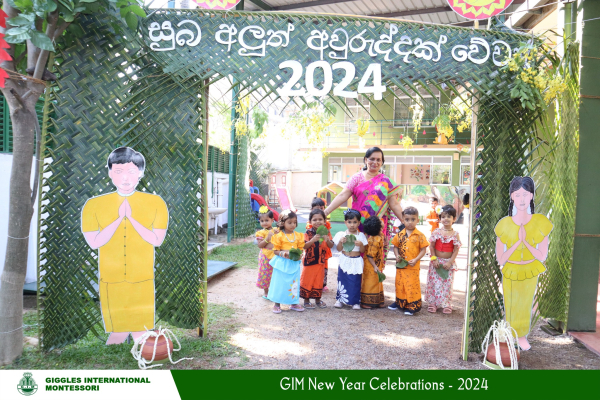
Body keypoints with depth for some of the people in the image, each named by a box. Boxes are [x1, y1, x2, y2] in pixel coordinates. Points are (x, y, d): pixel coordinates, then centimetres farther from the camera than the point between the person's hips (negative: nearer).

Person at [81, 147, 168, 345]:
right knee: (118, 333, 9)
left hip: (142, 283, 0)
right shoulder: (94, 205, 0)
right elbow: (94, 242, -9)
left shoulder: (155, 202, -1)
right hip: (110, 282, 0)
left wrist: (131, 218, -16)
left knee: (142, 334, 5)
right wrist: (119, 218, -16)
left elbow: (157, 240, -8)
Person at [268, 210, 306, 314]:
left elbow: (300, 249, 10)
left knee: (294, 283, 11)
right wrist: (283, 253, -24)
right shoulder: (279, 236, -8)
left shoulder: (298, 236, 5)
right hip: (282, 263, -4)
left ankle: (294, 303, 26)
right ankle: (277, 304, 16)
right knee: (279, 283, 3)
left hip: (294, 263, 4)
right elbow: (275, 250, -6)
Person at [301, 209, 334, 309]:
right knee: (307, 280, 5)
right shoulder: (308, 232, -8)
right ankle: (306, 300, 19)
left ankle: (318, 299, 28)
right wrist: (313, 240, -30)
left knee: (319, 281, 13)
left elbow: (331, 246, -3)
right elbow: (304, 246, -16)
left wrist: (327, 240, -23)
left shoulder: (326, 232, 1)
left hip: (321, 261, 3)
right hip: (309, 261, -3)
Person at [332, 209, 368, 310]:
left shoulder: (361, 235, 1)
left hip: (356, 262, 0)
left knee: (355, 281, 2)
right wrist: (341, 242, -19)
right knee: (342, 279, 5)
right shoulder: (341, 234, 0)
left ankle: (355, 302, 14)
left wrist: (361, 244, -18)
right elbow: (339, 249, -2)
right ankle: (340, 299, 19)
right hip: (345, 261, 0)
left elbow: (363, 251, 1)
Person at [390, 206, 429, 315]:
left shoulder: (419, 236, -7)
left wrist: (416, 259, -15)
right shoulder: (400, 235, 3)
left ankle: (413, 306, 12)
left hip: (413, 267, -4)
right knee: (399, 284, 15)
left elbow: (423, 250, -5)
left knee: (412, 285, 1)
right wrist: (397, 255, -5)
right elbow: (395, 246, 12)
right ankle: (399, 302, 31)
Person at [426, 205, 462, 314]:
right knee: (434, 282, 3)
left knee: (447, 284, 4)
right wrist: (434, 259, -7)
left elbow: (456, 250, -5)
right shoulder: (436, 232, -2)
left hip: (448, 262, -1)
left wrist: (450, 262, -11)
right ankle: (433, 303, 14)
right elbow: (431, 246, 0)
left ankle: (446, 305, 16)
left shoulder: (455, 234, -4)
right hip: (436, 261, 1)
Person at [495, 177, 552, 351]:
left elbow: (542, 257, -13)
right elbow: (500, 260, -17)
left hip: (530, 273, 1)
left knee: (525, 306, 20)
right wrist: (518, 242, -27)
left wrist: (526, 241, -27)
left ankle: (522, 335, 44)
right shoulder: (504, 225, -19)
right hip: (510, 273, -1)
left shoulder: (540, 223, -17)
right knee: (511, 307, 15)